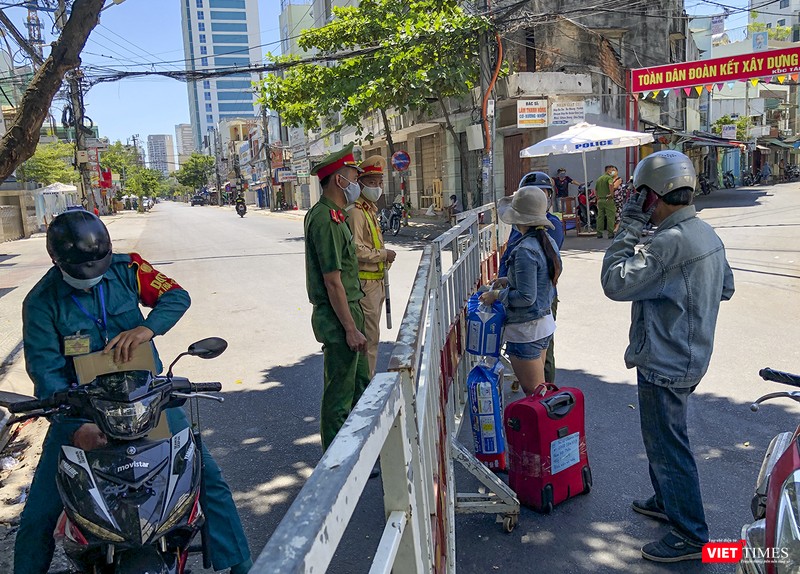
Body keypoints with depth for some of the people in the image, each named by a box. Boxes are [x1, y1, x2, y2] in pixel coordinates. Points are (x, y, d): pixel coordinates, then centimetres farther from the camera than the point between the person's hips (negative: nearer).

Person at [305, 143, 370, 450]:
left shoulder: (333, 215, 14)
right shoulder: (326, 220, -20)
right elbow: (332, 282, -23)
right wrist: (351, 329, -21)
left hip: (349, 311, 11)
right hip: (338, 320, -11)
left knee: (361, 382, 21)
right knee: (339, 394, 2)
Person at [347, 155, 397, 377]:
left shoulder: (370, 209, 17)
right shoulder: (355, 211, -16)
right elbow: (356, 250, -24)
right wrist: (384, 254, -14)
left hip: (376, 281, 10)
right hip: (365, 283, -10)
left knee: (371, 334, 16)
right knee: (370, 336, -6)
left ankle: (369, 378, 27)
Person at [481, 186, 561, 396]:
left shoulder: (525, 250, -24)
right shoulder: (548, 242, 5)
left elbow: (526, 297, -24)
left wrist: (496, 295, -12)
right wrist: (510, 281, 13)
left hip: (526, 330, -9)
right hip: (545, 322, 9)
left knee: (534, 394, 3)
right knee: (541, 391, 21)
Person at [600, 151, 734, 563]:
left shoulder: (669, 243, -26)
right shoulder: (707, 234, 6)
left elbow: (615, 283, -26)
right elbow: (726, 288, 17)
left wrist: (628, 230, -20)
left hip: (665, 365, -10)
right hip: (690, 356, 10)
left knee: (667, 446, 4)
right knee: (663, 438, 25)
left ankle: (690, 535, 18)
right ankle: (666, 501, 44)